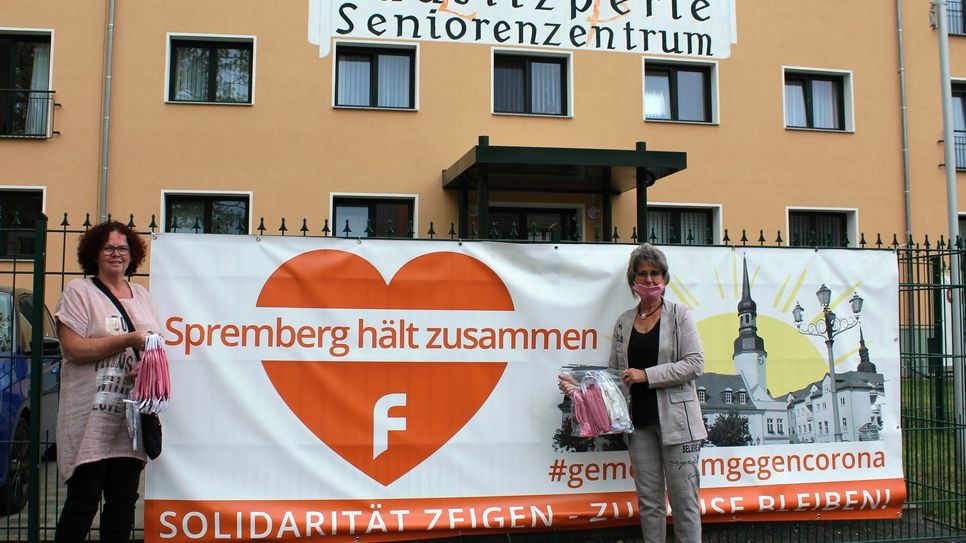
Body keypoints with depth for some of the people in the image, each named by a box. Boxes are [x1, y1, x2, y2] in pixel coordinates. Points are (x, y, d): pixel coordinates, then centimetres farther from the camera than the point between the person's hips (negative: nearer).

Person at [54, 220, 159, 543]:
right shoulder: (79, 291, 0)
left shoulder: (142, 295, 17)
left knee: (124, 501, 8)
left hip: (132, 418, 5)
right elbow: (74, 348, -12)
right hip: (90, 418, -5)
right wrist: (129, 340, -16)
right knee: (83, 501, -2)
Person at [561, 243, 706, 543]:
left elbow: (695, 364, -9)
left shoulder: (679, 315, 0)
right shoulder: (623, 322, 11)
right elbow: (614, 373, 14)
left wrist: (647, 375, -15)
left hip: (676, 420, -4)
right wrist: (581, 387, -1)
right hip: (639, 421, 4)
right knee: (649, 502, 9)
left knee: (683, 501, 0)